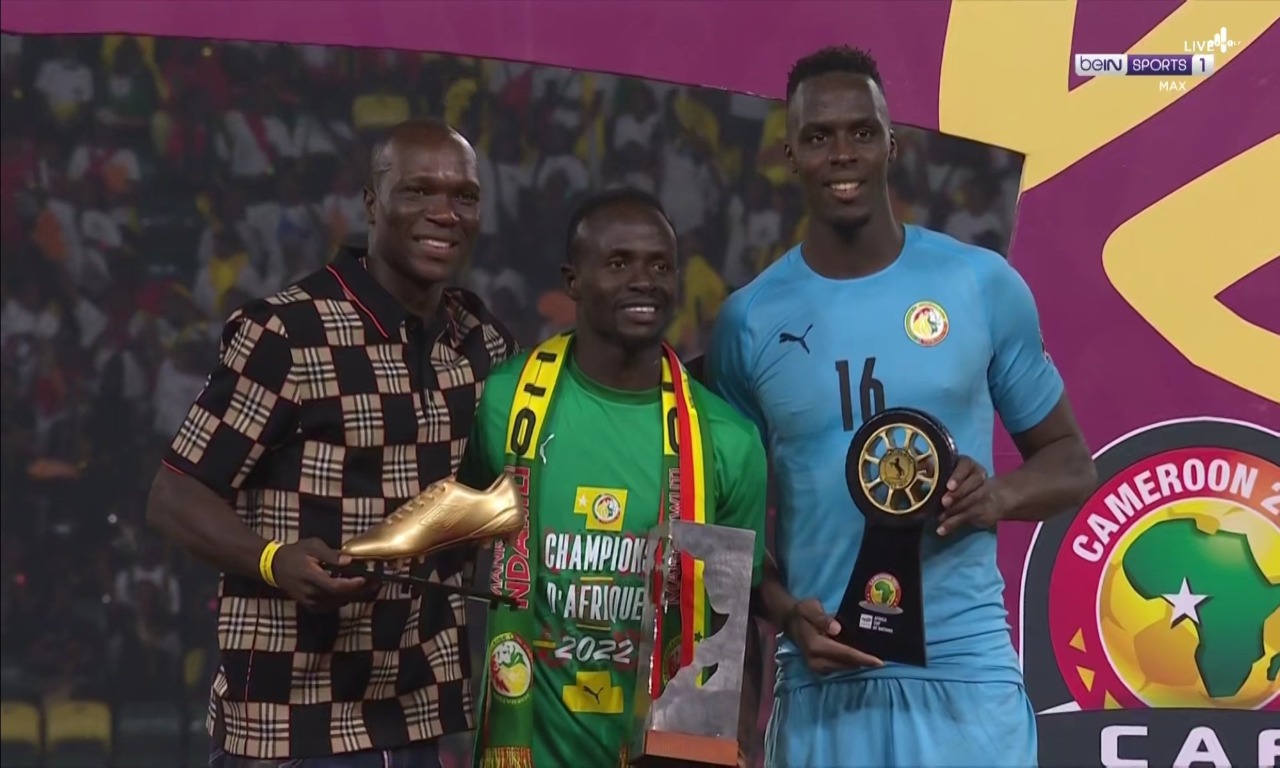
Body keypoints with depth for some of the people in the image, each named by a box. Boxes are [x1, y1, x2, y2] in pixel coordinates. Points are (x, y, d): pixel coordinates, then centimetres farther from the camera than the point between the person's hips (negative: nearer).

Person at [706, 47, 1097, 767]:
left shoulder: (982, 284, 1)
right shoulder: (749, 320, 3)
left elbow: (1071, 462, 9)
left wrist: (998, 497, -12)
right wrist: (784, 610, -8)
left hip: (968, 668, 0)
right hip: (823, 678, 1)